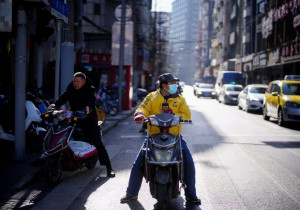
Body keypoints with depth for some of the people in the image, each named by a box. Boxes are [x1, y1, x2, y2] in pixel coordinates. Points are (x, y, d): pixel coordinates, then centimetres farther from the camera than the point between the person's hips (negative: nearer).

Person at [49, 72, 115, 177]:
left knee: (98, 143, -9)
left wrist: (88, 107, -47)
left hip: (89, 119, -5)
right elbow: (63, 97, -2)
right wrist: (55, 104, -22)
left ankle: (109, 168, -7)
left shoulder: (89, 90, -7)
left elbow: (91, 100, -25)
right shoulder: (70, 89, 9)